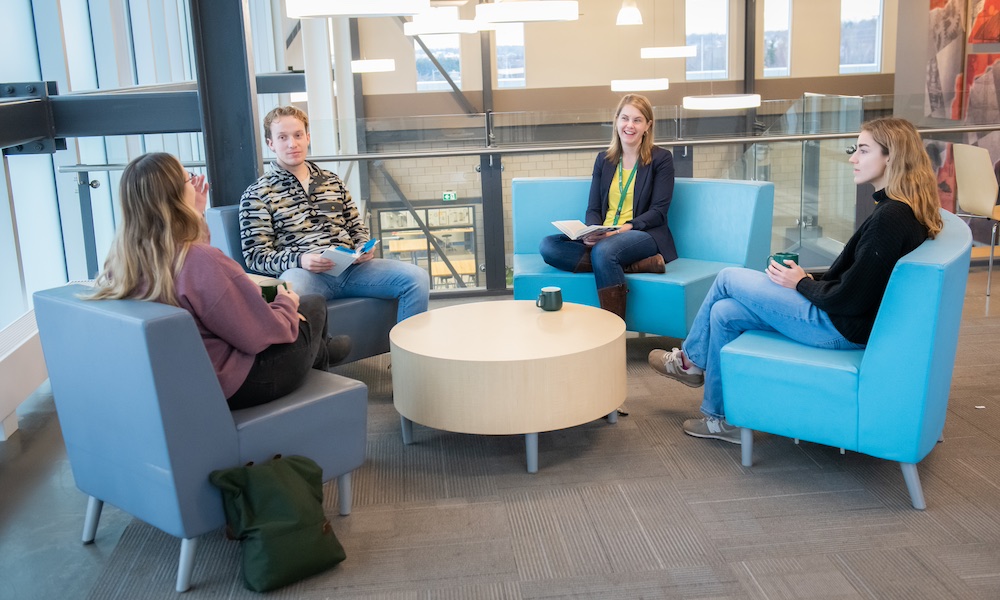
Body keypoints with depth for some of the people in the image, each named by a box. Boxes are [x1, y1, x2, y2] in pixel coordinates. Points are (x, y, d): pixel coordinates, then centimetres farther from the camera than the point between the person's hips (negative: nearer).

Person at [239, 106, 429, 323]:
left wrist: (363, 248, 3)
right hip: (303, 272, -5)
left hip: (350, 266, 5)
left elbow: (357, 227, 28)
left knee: (417, 277, -17)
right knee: (290, 289, -43)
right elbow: (255, 255, 1)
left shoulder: (332, 181, 23)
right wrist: (299, 260, -17)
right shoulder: (257, 195, 8)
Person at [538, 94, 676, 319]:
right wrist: (592, 232, -13)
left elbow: (658, 212, -4)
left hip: (646, 236, -5)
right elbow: (593, 209, 12)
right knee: (548, 245, -22)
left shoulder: (661, 159, 4)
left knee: (604, 251, -39)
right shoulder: (604, 160, 17)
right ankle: (637, 265, -28)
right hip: (602, 237, 6)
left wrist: (625, 228, -21)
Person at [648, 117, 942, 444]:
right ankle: (721, 418, 17)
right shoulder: (904, 209, 6)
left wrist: (801, 284, -8)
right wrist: (814, 279, 5)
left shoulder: (890, 217, -24)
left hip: (841, 328, -9)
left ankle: (691, 360, 21)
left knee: (728, 278, -2)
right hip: (848, 319, 9)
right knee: (724, 312, 7)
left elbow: (849, 297, -23)